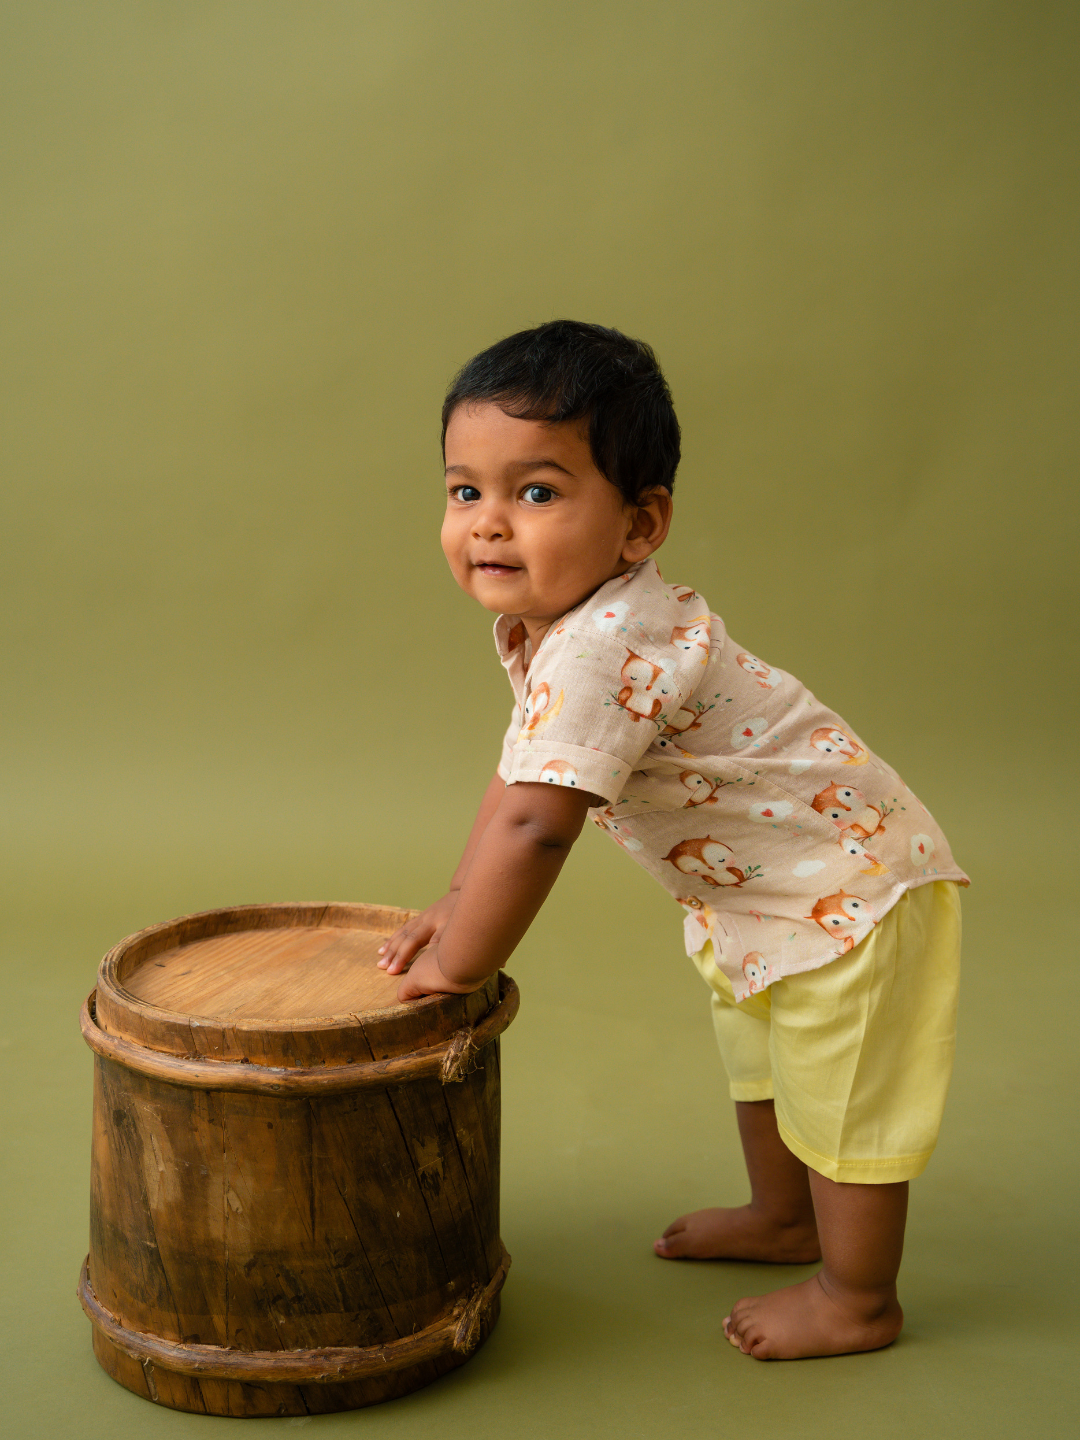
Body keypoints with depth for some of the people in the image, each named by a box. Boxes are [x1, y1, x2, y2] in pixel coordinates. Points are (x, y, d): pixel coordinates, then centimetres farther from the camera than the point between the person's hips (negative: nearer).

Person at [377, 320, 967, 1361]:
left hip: (845, 884, -10)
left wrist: (453, 965, -25)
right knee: (763, 1058, 27)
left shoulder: (603, 649, -36)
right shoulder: (542, 626, -2)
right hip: (752, 891, 10)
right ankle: (783, 1218, 50)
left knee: (843, 1093, 6)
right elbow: (518, 773, 9)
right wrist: (460, 904, 4)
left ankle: (858, 1300, 28)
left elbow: (536, 824, -37)